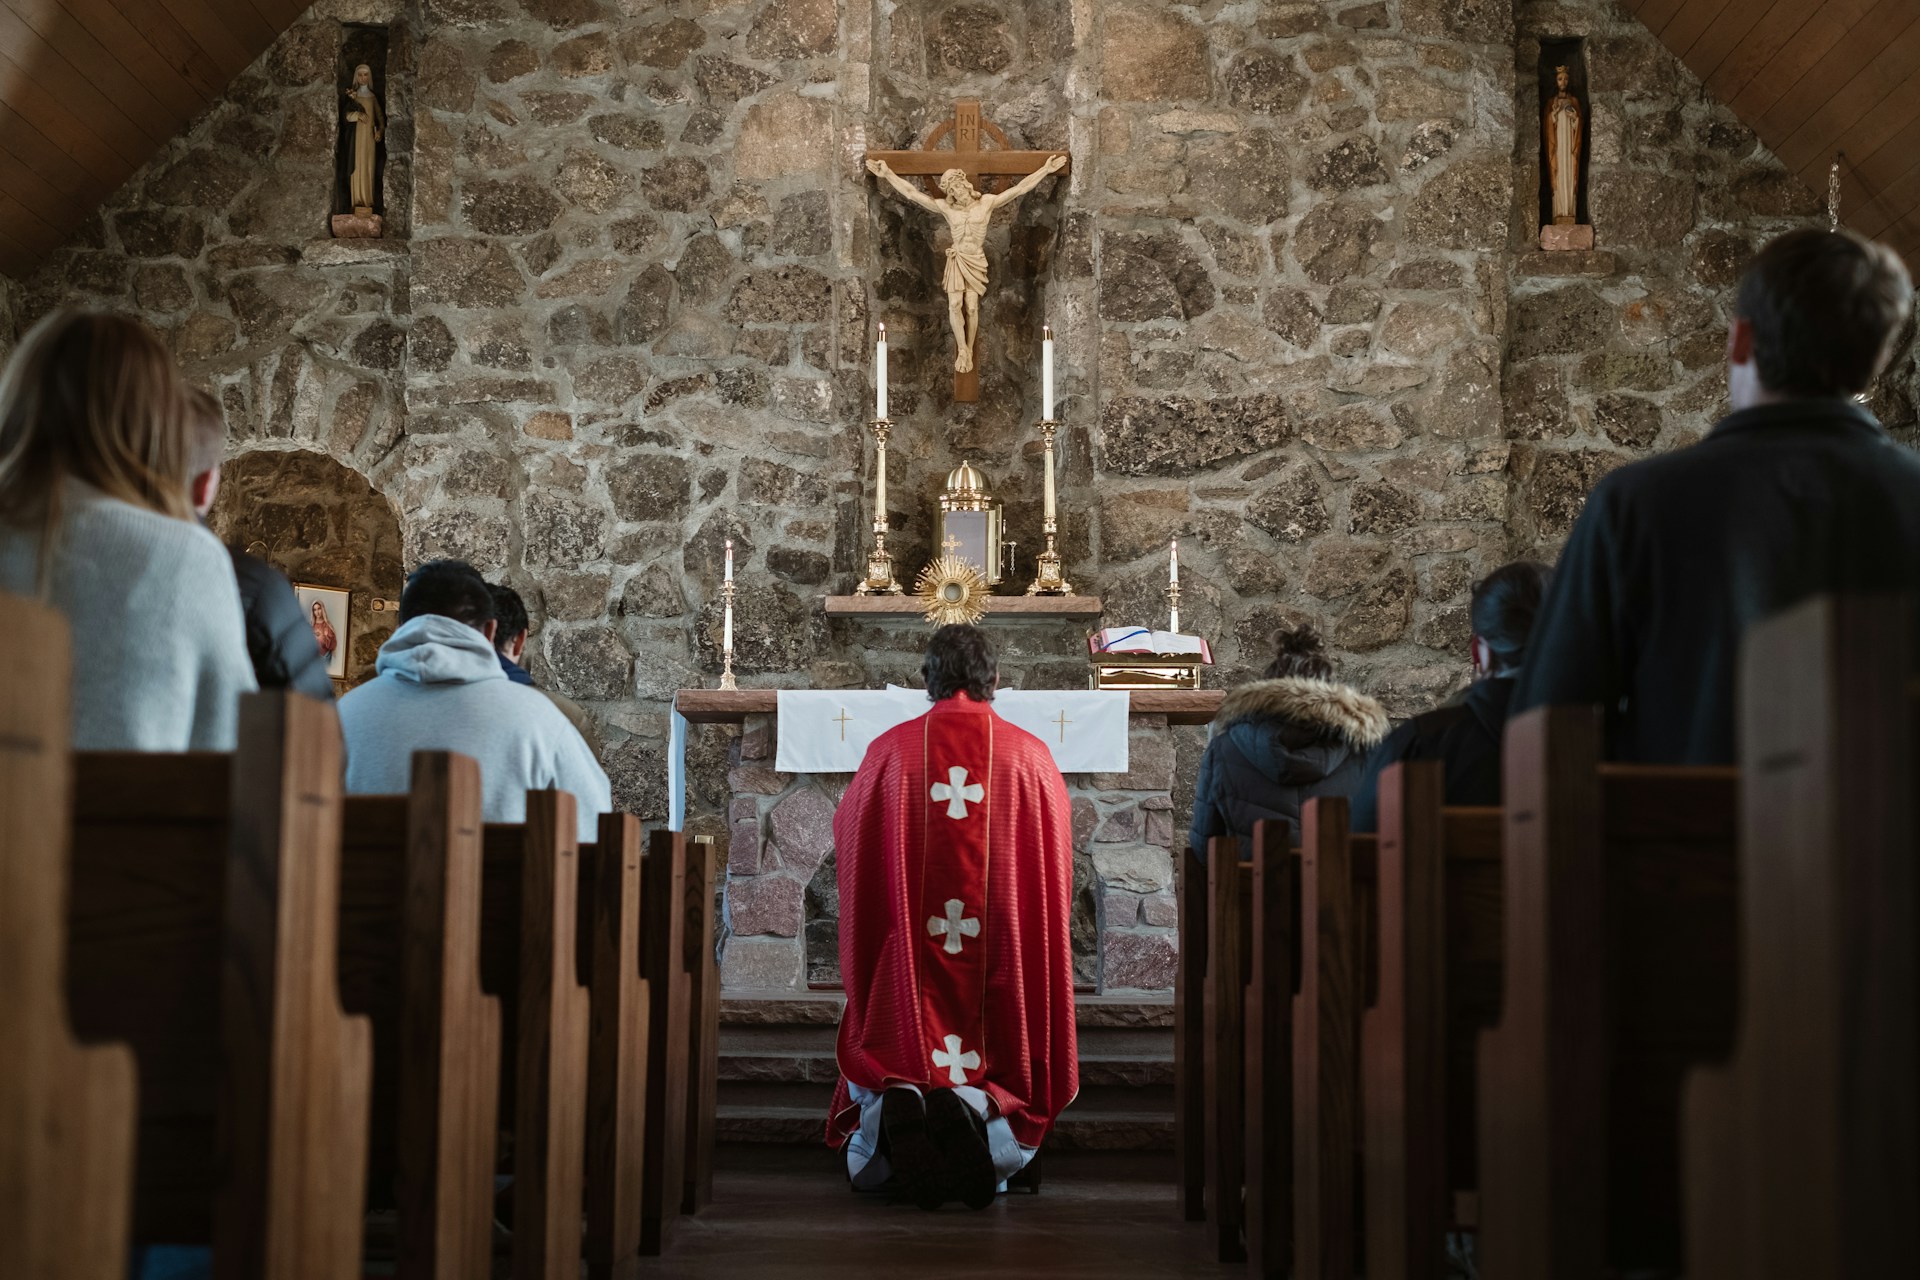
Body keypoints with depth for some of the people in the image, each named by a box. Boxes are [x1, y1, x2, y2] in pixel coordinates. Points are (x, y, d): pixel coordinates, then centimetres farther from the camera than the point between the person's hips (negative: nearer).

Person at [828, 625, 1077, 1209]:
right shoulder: (1030, 756, 3)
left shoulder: (889, 751, 3)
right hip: (1005, 959, 0)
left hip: (906, 955, 1)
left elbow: (847, 837, 17)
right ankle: (975, 1106, -31)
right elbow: (1056, 866, 13)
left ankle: (896, 1105, -29)